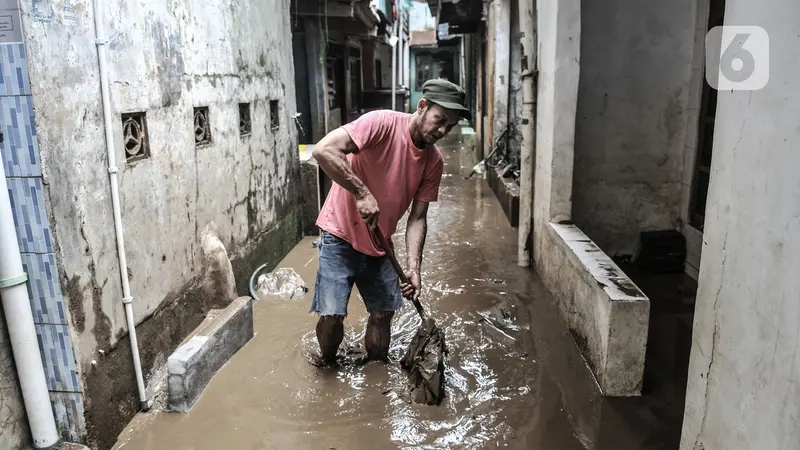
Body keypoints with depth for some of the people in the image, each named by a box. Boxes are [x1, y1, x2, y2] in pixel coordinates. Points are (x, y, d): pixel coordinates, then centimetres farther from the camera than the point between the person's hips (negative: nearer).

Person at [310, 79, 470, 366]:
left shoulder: (434, 161, -4)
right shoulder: (382, 123, -21)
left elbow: (417, 218, -2)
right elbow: (323, 150, -31)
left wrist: (413, 267, -14)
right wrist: (362, 193, -32)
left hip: (380, 244, 6)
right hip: (341, 236, -5)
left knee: (383, 313, 10)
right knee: (332, 315, -9)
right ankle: (327, 365, 21)